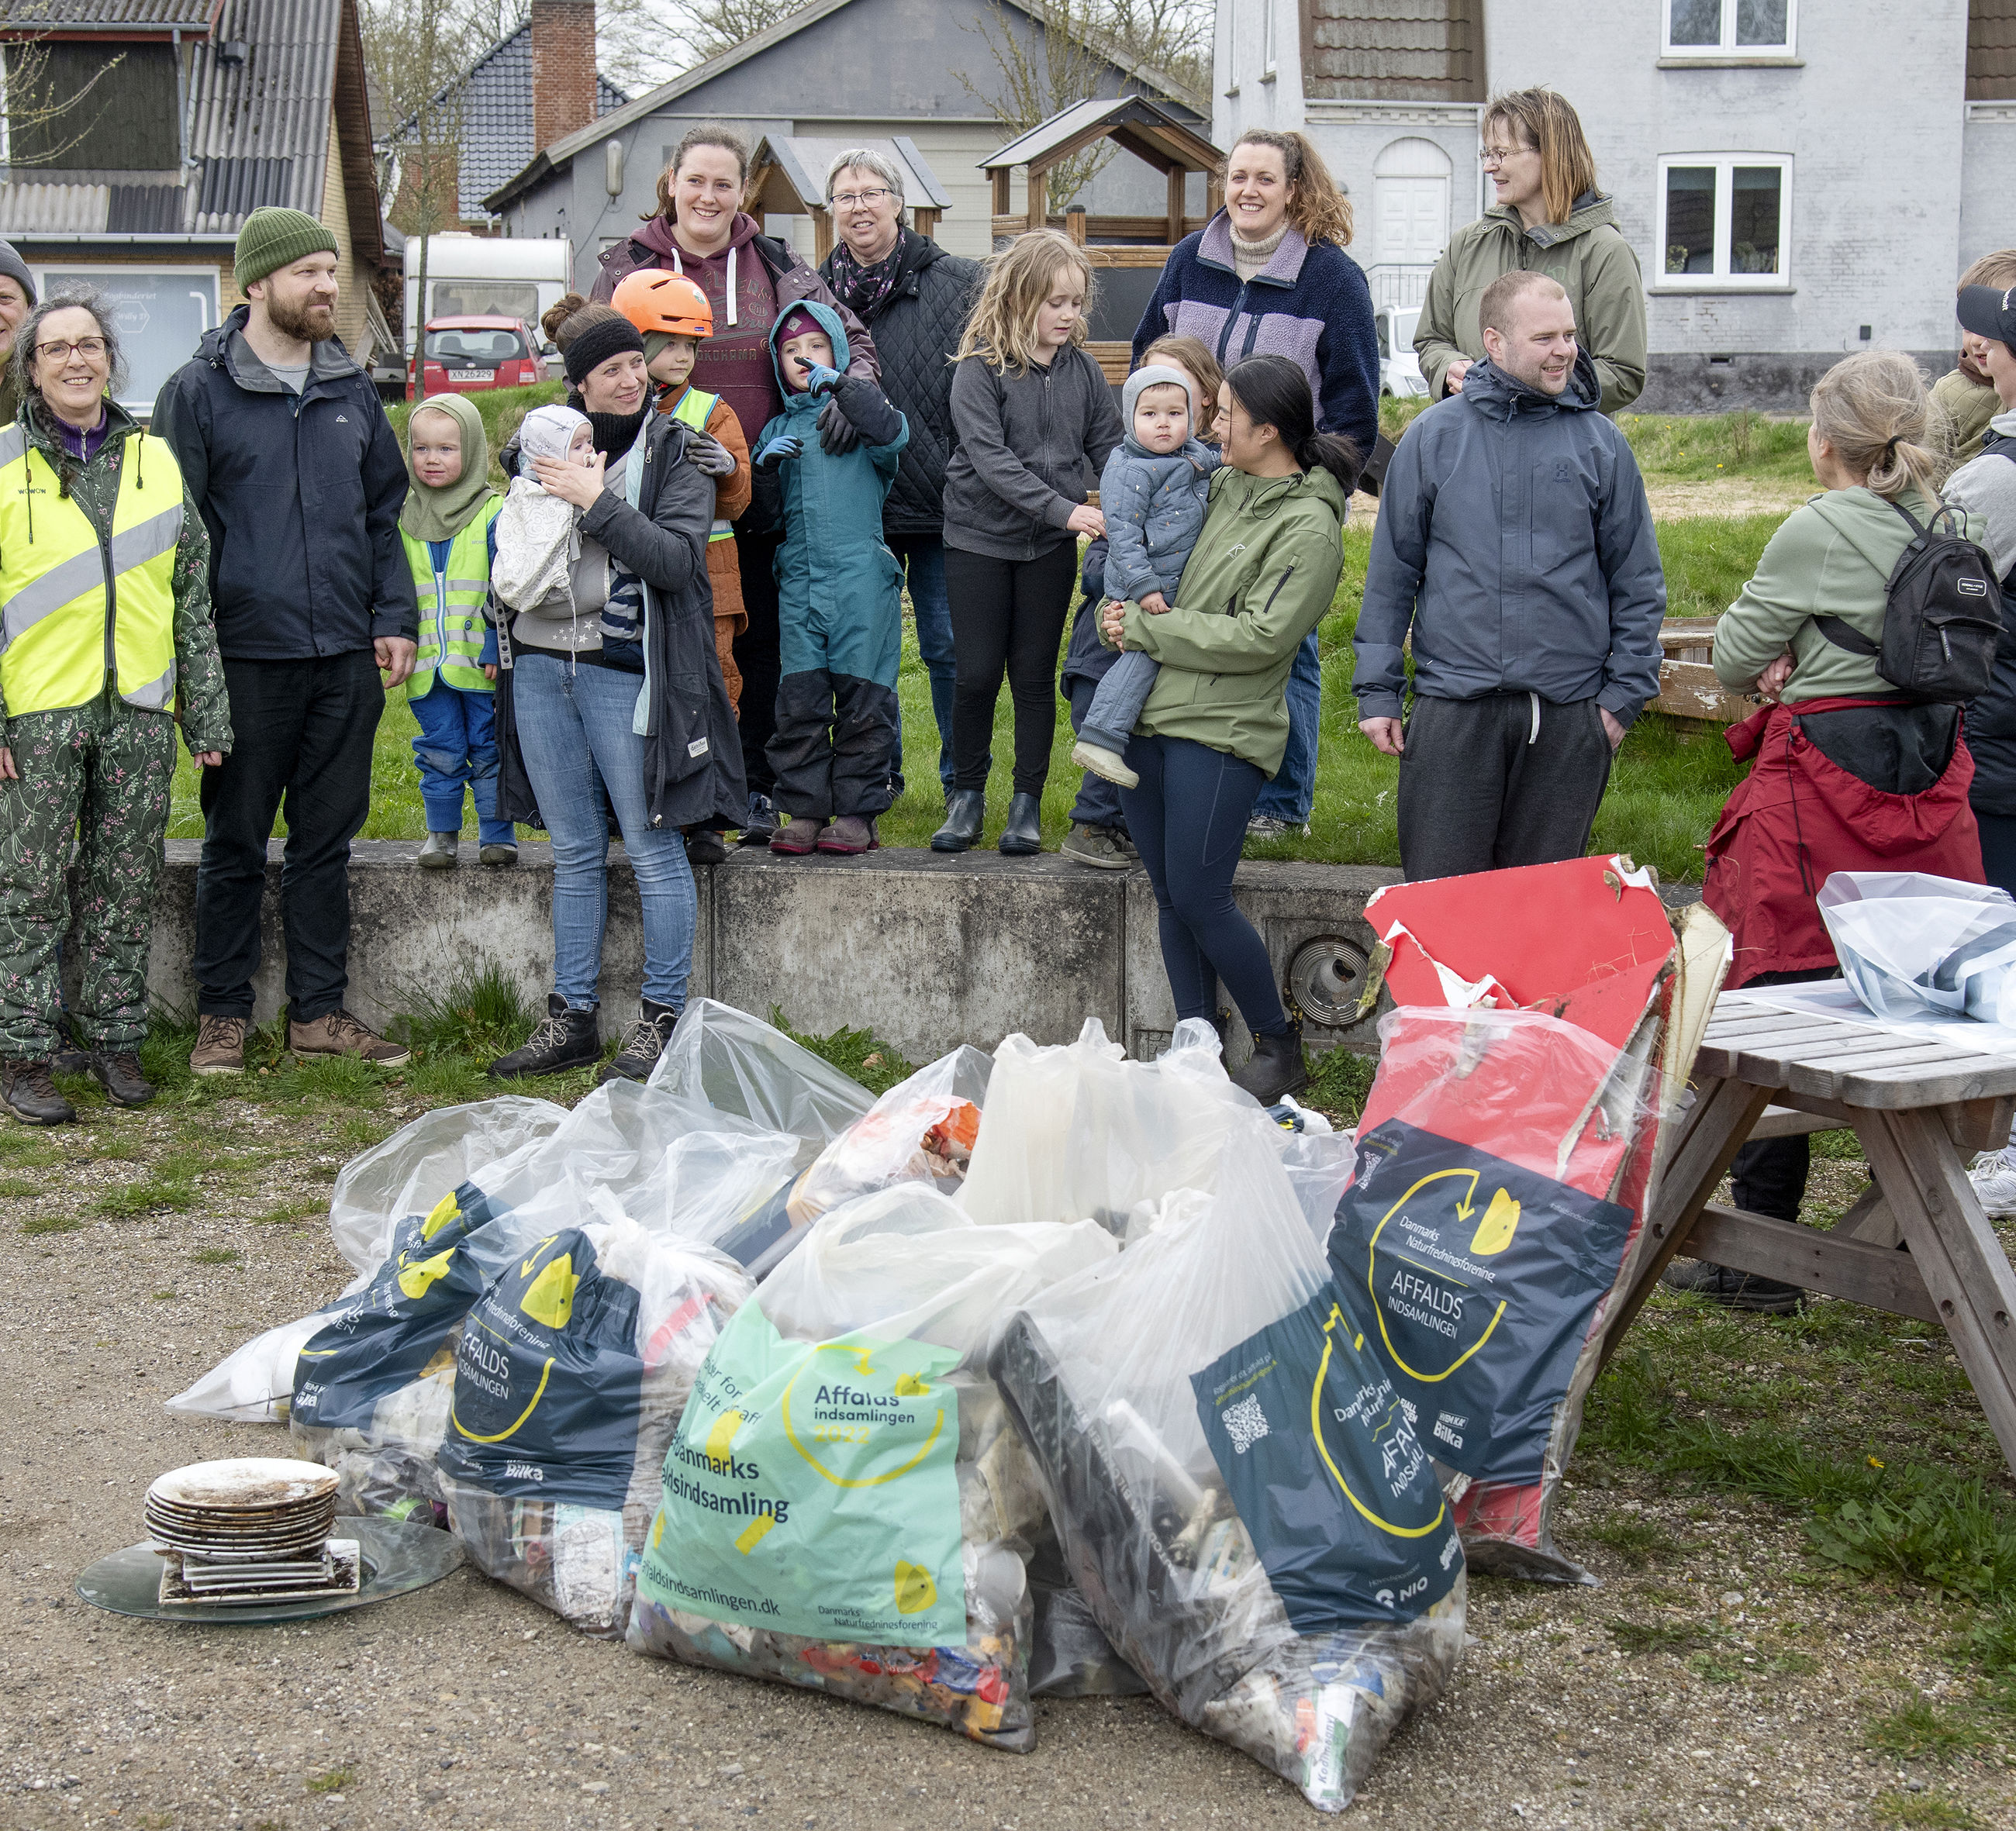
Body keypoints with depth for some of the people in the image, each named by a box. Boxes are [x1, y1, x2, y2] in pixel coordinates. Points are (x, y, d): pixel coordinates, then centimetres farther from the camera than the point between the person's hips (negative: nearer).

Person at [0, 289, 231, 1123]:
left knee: (127, 886, 8)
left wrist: (207, 711, 9)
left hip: (140, 710, 3)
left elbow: (193, 596, 13)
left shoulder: (156, 460, 11)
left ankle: (115, 1036, 19)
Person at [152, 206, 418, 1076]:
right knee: (235, 843, 5)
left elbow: (384, 513, 17)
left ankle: (319, 1009, 18)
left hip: (347, 655, 4)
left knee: (328, 839, 10)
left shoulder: (352, 389, 12)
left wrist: (395, 618, 6)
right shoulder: (199, 390, -2)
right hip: (247, 655, -4)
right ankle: (224, 1012, 15)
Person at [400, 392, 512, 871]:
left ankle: (497, 833, 15)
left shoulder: (494, 513, -4)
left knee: (489, 750, 4)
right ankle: (441, 833, 19)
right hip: (427, 666, 3)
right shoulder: (402, 519, 8)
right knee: (440, 751, 7)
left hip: (481, 665, -3)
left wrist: (497, 649, -11)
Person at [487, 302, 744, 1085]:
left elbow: (677, 559, -16)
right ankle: (571, 1019, 17)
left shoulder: (673, 451, -2)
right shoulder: (543, 441, 11)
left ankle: (662, 1019, 7)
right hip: (539, 664, 5)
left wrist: (595, 501, -17)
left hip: (625, 669, -5)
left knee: (652, 848, -1)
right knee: (574, 851, 11)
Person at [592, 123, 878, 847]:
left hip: (760, 492, 1)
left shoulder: (775, 266, 5)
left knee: (762, 642, 6)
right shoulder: (630, 266, 4)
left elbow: (851, 338, 9)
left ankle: (758, 788, 18)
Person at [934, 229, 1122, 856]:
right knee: (977, 674, 0)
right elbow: (989, 457, -18)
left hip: (1051, 546, 3)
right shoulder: (979, 370, -10)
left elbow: (1110, 447, 7)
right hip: (979, 538, -3)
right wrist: (1062, 509, -26)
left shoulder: (1082, 370, 3)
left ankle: (1028, 803, 16)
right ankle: (967, 795, 16)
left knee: (1035, 674, 7)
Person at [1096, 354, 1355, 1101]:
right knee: (1169, 894, 10)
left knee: (1199, 898, -7)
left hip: (1220, 732, -7)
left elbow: (1257, 637, -17)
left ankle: (1279, 1046, 9)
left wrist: (1145, 628, -12)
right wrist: (1124, 610, 0)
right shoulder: (1221, 487, 12)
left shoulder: (1308, 529, -10)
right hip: (1151, 717, 7)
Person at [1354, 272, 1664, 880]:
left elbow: (1637, 580, 8)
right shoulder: (1433, 436, 3)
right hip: (1451, 704, -1)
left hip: (1567, 713, 1)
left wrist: (1625, 692, 3)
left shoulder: (1599, 443, 4)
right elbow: (1391, 572, 6)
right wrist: (1377, 689, 2)